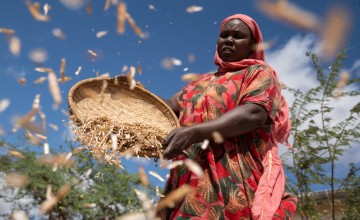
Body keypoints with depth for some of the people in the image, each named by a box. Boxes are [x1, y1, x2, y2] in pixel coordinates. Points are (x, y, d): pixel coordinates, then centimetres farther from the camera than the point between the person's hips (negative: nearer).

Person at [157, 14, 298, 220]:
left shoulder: (260, 73, 6)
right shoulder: (203, 81, 25)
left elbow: (254, 114, -13)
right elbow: (171, 106, 12)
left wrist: (194, 132, -24)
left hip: (234, 182, -5)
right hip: (191, 181, 6)